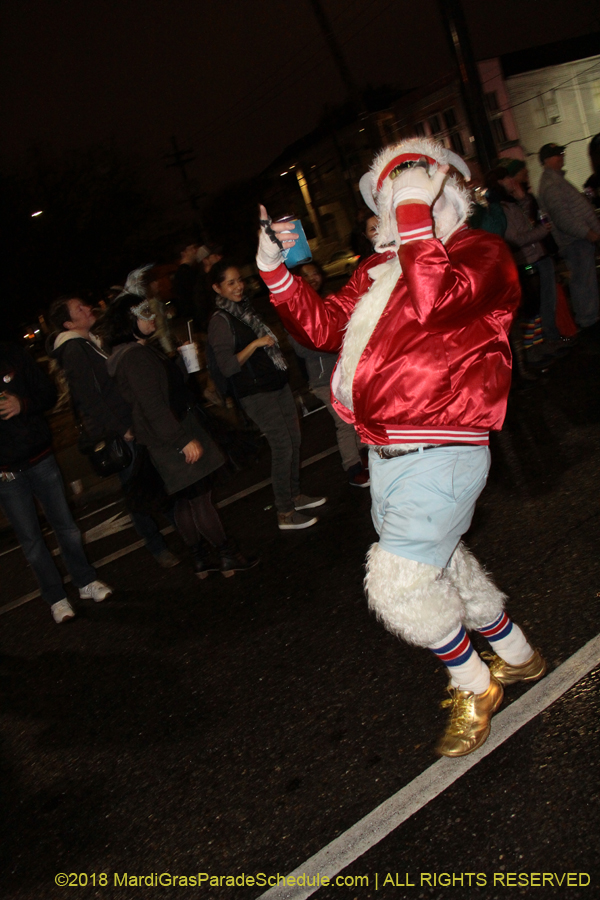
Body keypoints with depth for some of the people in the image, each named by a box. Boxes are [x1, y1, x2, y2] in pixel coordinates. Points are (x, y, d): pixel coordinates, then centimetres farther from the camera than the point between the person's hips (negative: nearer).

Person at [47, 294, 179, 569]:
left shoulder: (91, 342, 14)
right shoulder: (74, 351, -16)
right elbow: (88, 399, -20)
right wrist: (122, 429, -16)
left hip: (129, 426, 9)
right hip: (114, 435, -9)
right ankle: (157, 548, 13)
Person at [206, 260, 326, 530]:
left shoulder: (246, 309, 11)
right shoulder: (220, 321, -13)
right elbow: (227, 366, -20)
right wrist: (256, 343, -24)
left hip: (277, 384, 8)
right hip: (255, 393, -8)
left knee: (294, 438, 11)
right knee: (282, 446, -8)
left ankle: (295, 495, 27)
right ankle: (286, 514, 1)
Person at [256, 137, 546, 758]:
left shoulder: (481, 252, -7)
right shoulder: (378, 269, 16)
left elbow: (433, 301, -28)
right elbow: (326, 327, 14)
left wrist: (416, 207, -22)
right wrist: (275, 272, 3)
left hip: (441, 455, -8)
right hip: (386, 454, 9)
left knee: (397, 581, -14)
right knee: (437, 564, 21)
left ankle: (473, 684, 13)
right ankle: (515, 652, 44)